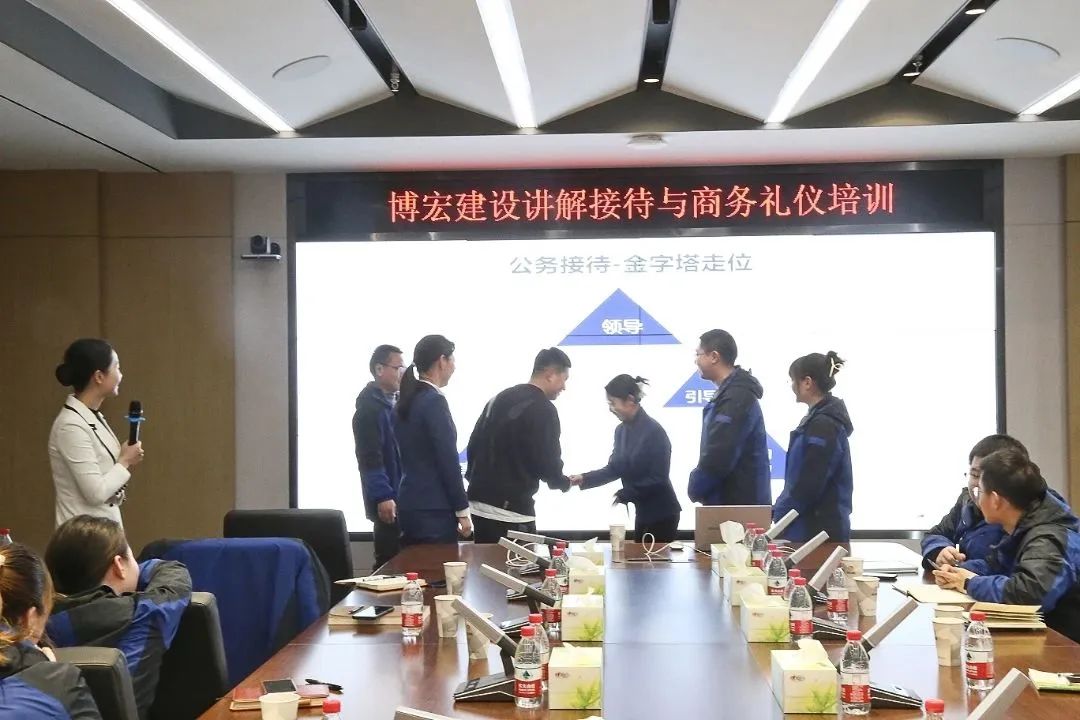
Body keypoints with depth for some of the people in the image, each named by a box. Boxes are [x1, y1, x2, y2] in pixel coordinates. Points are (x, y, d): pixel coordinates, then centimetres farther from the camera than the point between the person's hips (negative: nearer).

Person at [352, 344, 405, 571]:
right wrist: (383, 496, -23)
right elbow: (370, 458, -18)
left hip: (403, 495, 9)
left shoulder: (394, 402, 15)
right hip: (388, 499, -9)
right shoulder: (369, 407, -12)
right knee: (389, 562, -6)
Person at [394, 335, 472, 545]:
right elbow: (448, 461, -15)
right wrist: (462, 511, -10)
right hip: (433, 510, -8)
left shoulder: (405, 401, 11)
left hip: (409, 506, 8)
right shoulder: (434, 401, -13)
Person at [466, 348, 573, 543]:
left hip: (480, 503, 8)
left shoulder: (500, 398, 15)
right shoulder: (543, 409, -10)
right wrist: (564, 483, 8)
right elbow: (548, 462, -12)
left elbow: (474, 444, 16)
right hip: (511, 509, -8)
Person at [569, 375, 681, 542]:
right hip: (642, 512, 8)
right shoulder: (621, 430, 4)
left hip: (662, 514, -8)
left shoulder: (654, 432, -19)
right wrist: (584, 479, -3)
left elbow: (658, 479, -20)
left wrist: (625, 494, -19)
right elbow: (614, 469, 9)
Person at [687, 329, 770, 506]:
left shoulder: (736, 398, -19)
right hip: (736, 501, 10)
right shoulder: (732, 393, 15)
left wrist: (696, 487, -8)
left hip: (739, 504, -10)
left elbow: (719, 456, -24)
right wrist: (699, 486, 8)